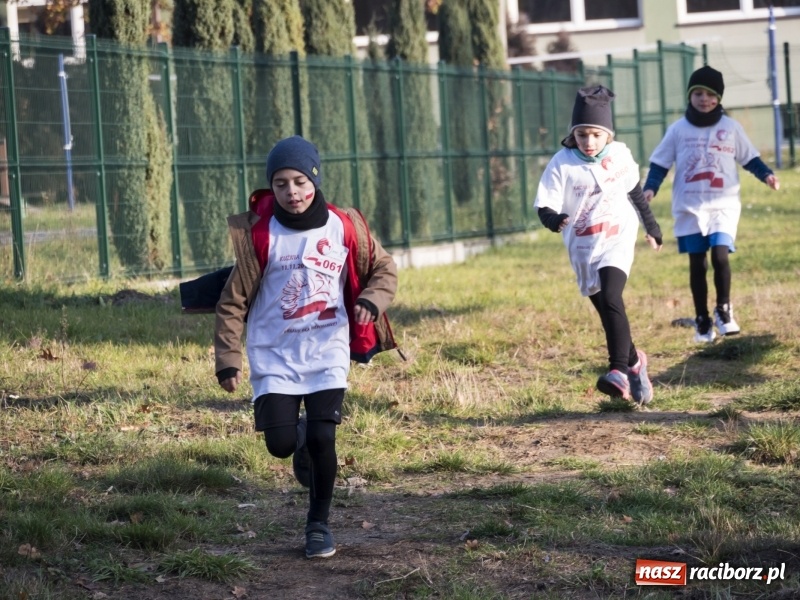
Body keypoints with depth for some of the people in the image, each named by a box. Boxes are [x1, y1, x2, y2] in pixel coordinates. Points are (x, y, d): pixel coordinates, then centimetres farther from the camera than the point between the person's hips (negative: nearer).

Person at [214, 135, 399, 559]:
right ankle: (301, 436, 30)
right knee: (280, 443, -9)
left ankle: (319, 524, 15)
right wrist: (228, 360, -9)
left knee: (322, 439, -8)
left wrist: (371, 302, -12)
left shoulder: (344, 227, -3)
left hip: (328, 352, 1)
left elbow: (384, 269, 10)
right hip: (274, 355, -1)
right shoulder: (258, 234, -9)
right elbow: (233, 300, -5)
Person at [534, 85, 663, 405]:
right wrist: (554, 219, -34)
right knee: (606, 311, 10)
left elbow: (635, 192, 16)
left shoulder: (619, 155, -1)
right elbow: (545, 207, -11)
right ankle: (634, 361, 33)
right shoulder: (562, 164, -8)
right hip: (583, 247, 2)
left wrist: (651, 226, 26)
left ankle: (619, 371, -30)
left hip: (617, 239, -2)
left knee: (610, 299, -24)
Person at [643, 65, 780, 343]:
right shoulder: (678, 129, 1)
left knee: (720, 256, -16)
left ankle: (723, 310, 3)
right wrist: (650, 188, -12)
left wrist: (765, 174, -9)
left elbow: (749, 158, 9)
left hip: (723, 205, -1)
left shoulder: (731, 128, 3)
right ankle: (702, 320, 14)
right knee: (697, 264, 3)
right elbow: (660, 163, 4)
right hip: (689, 207, 1)